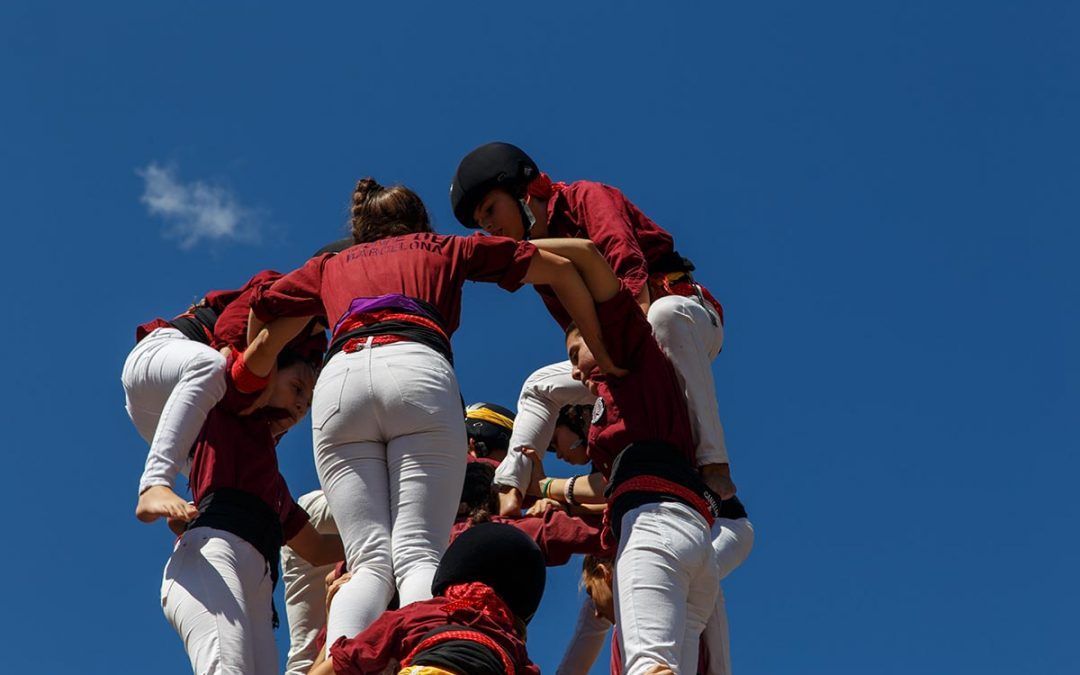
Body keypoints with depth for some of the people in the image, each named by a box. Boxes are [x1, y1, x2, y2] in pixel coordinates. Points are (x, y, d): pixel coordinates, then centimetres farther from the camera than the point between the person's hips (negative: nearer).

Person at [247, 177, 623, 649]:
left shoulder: (330, 264, 37)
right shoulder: (444, 247, 33)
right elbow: (561, 269, 33)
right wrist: (600, 354, 39)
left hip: (339, 378, 2)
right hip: (418, 369, -2)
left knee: (368, 564, -4)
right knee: (419, 555, -12)